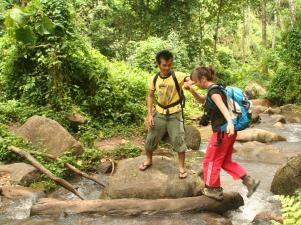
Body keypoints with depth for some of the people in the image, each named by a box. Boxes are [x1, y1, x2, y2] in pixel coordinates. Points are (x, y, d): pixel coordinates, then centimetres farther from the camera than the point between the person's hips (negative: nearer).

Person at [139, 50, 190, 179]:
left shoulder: (177, 76, -16)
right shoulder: (155, 79, -4)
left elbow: (191, 79, -33)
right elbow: (150, 96, 6)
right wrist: (149, 114, -2)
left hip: (174, 114, -3)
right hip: (159, 113, 3)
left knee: (178, 140, -2)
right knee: (151, 138, 11)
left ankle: (181, 167, 15)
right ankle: (148, 160, 36)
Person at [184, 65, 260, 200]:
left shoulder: (213, 91, -15)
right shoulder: (215, 89, 15)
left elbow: (222, 106, -32)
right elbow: (202, 100, 31)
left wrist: (230, 122, -48)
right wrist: (191, 90, 15)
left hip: (222, 131, -10)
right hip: (228, 131, 10)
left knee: (211, 161, 7)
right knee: (226, 161, 17)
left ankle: (213, 190, 21)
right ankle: (249, 181, 11)